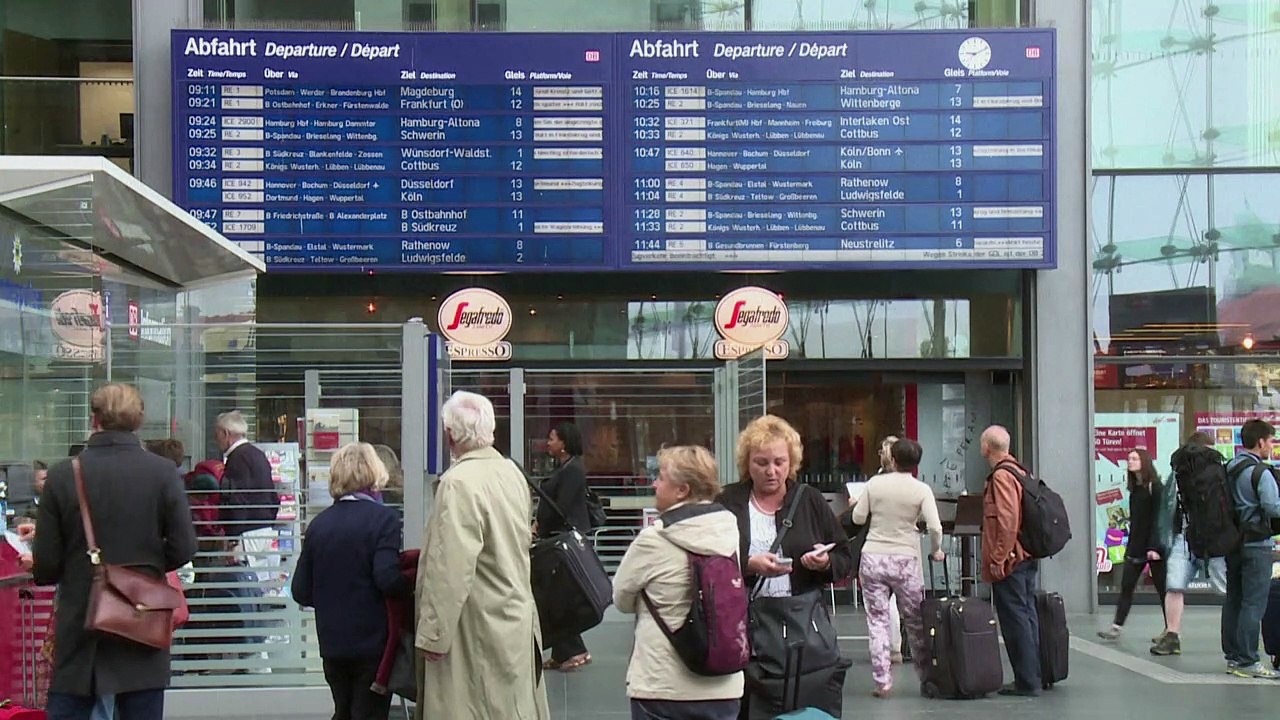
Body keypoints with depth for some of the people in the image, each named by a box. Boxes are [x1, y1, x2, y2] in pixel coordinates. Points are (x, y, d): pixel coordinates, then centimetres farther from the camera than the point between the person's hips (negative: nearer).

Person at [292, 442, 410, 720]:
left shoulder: (319, 523, 3)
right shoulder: (382, 518, -11)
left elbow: (301, 592, 5)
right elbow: (387, 578, -22)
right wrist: (411, 585, -3)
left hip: (332, 643, 5)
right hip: (372, 642, -5)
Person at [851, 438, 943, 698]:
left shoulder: (875, 483, -1)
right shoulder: (921, 490, -5)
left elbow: (858, 518, 6)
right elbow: (934, 527, -12)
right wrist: (936, 551, 6)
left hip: (873, 557, 1)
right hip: (905, 560, -1)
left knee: (878, 622, 4)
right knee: (915, 622, 12)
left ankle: (882, 682, 1)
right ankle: (927, 675, 21)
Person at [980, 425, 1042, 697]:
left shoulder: (1001, 476, -15)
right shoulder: (1021, 472, 13)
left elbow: (1007, 520, -23)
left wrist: (999, 559, -19)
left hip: (1009, 561, -10)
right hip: (1028, 557, 10)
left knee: (1014, 618, -5)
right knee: (1027, 615, 13)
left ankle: (1027, 681, -3)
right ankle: (1033, 677, 19)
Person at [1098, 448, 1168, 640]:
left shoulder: (1155, 487, -9)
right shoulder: (1134, 488, 13)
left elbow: (1158, 518, -14)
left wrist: (1154, 546, -19)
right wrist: (1130, 544, 12)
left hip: (1154, 546, -7)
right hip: (1136, 546, 7)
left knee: (1162, 588, 2)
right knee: (1126, 586, 2)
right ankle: (1117, 626, 1)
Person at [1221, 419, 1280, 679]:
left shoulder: (1228, 469, 10)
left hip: (1232, 543, 8)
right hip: (1256, 545, -8)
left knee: (1233, 600, 12)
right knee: (1253, 604, -6)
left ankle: (1232, 656, 18)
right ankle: (1247, 662, -8)